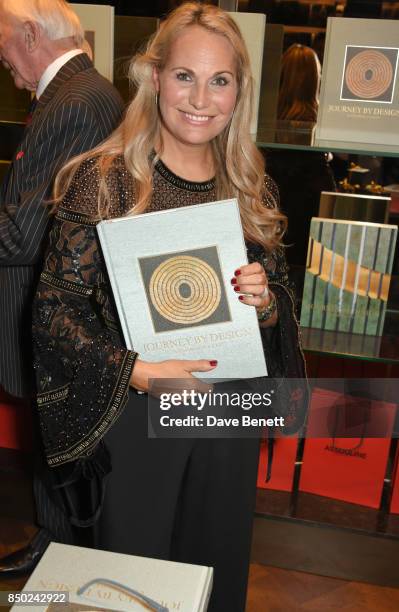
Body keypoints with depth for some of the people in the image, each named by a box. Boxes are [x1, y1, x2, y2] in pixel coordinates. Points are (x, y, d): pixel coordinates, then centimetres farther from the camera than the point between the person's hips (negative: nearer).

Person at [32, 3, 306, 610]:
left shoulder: (254, 189, 0)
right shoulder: (104, 180, -13)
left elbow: (281, 301, 9)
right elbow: (55, 309, -13)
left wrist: (264, 301, -13)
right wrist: (137, 372, -23)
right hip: (134, 417, -3)